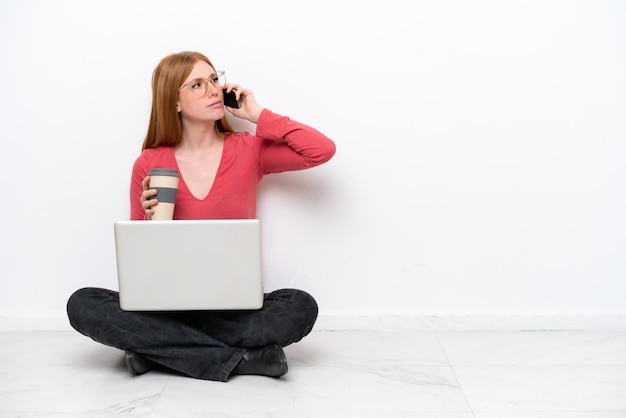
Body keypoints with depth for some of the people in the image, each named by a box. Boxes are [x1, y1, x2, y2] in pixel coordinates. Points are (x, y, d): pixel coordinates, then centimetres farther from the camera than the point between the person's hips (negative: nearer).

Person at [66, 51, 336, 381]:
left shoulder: (249, 151, 2)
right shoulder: (148, 166, 2)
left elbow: (323, 150, -10)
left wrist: (259, 115, -5)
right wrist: (151, 221, -14)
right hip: (168, 303, 1)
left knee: (301, 307, -29)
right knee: (82, 305, -24)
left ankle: (159, 347, -20)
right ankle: (239, 358, -24)